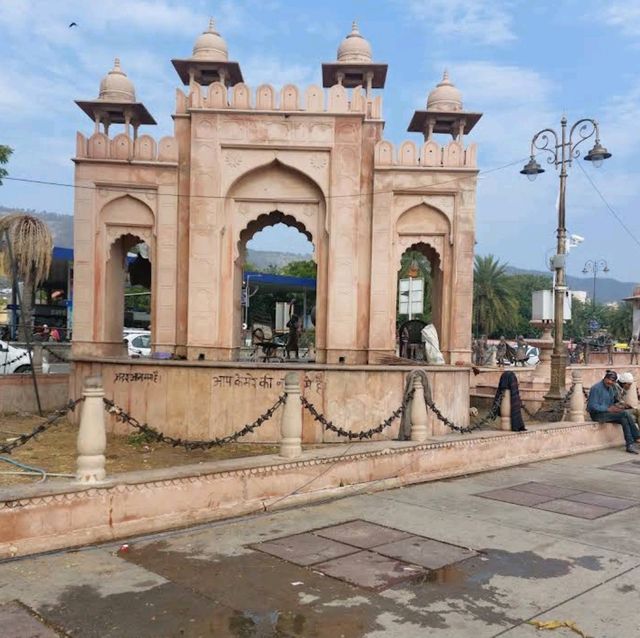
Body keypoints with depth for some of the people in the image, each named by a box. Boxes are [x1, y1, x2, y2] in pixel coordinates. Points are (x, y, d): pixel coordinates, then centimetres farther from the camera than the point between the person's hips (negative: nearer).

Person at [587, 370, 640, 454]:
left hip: (607, 412, 8)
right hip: (597, 414, -8)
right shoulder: (596, 388, -13)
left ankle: (630, 445, -19)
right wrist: (608, 409, -21)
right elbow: (592, 406, -18)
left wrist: (616, 406, -2)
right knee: (625, 414, -21)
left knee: (624, 420, -20)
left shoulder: (611, 389, 13)